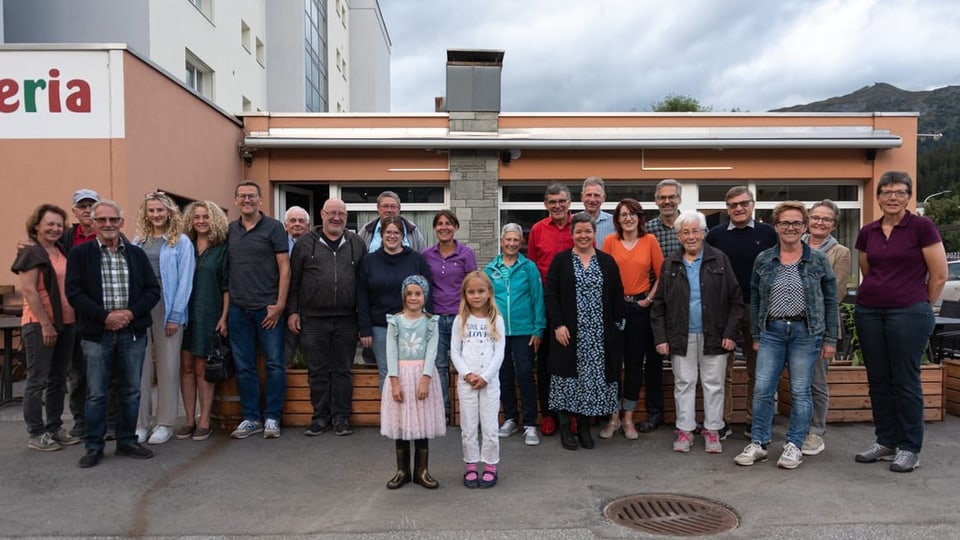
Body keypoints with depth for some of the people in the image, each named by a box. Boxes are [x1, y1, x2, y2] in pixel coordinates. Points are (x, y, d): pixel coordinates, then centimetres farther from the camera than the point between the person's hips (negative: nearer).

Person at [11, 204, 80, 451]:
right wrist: (46, 324, -16)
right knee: (38, 380, 0)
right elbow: (28, 291, -13)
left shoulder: (63, 252, 12)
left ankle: (55, 428, 21)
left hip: (66, 323, 7)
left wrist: (74, 320, 10)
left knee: (58, 379, 12)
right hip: (39, 325, -7)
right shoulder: (31, 253, -7)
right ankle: (35, 433, 8)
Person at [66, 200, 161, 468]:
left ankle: (127, 441, 23)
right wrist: (105, 316, -15)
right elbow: (74, 293, -6)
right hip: (97, 334, -2)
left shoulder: (137, 254, 8)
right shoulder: (79, 253, 1)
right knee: (96, 393, 4)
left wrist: (131, 312, -11)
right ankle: (94, 446, 16)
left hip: (133, 333, 2)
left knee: (131, 391, 10)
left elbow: (153, 290, 5)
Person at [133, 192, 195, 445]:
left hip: (168, 309, -3)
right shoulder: (138, 241, 12)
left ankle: (165, 423, 11)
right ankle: (140, 423, 11)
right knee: (140, 366, 2)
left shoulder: (181, 242, 1)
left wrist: (175, 315, -9)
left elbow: (185, 281, -4)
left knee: (168, 366, 2)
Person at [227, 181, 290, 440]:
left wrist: (280, 304, -10)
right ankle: (251, 417, 19)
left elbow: (284, 268, -4)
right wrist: (225, 306, 5)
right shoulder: (230, 230, 11)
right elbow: (225, 269, 13)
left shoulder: (273, 227, -1)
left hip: (268, 307, -4)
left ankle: (271, 417, 13)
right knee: (243, 366, 8)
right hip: (238, 309, 4)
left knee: (274, 364, 1)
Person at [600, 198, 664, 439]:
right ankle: (614, 417, 14)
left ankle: (628, 417, 18)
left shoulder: (650, 240, 2)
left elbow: (661, 274, 4)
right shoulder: (610, 241, 1)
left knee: (635, 362, 6)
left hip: (640, 307, 1)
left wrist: (650, 298, -3)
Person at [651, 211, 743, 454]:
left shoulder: (719, 260, -1)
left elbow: (736, 300, -1)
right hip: (681, 337, 1)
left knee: (713, 384, 7)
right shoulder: (670, 264, 4)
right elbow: (659, 304, 5)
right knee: (684, 384, 9)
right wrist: (660, 337, -1)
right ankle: (685, 430, 20)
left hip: (714, 335, -1)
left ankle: (712, 430, 20)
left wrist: (731, 333, -7)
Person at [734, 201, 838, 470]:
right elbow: (755, 300, 10)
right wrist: (756, 336, 8)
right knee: (762, 389, -1)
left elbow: (830, 301, 4)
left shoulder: (818, 260, 1)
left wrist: (830, 339, 1)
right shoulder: (763, 260, 5)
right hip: (772, 331, 2)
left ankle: (794, 446, 16)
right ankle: (758, 444, 11)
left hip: (806, 332, -1)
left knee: (800, 391, 4)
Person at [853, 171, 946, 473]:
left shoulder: (922, 227, -6)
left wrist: (921, 307, 4)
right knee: (878, 380, 10)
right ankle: (885, 441, 23)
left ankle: (909, 448, 13)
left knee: (905, 381, 0)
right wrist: (876, 297, 15)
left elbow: (939, 275, -3)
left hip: (909, 313, -5)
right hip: (869, 312, 5)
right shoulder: (867, 232, 8)